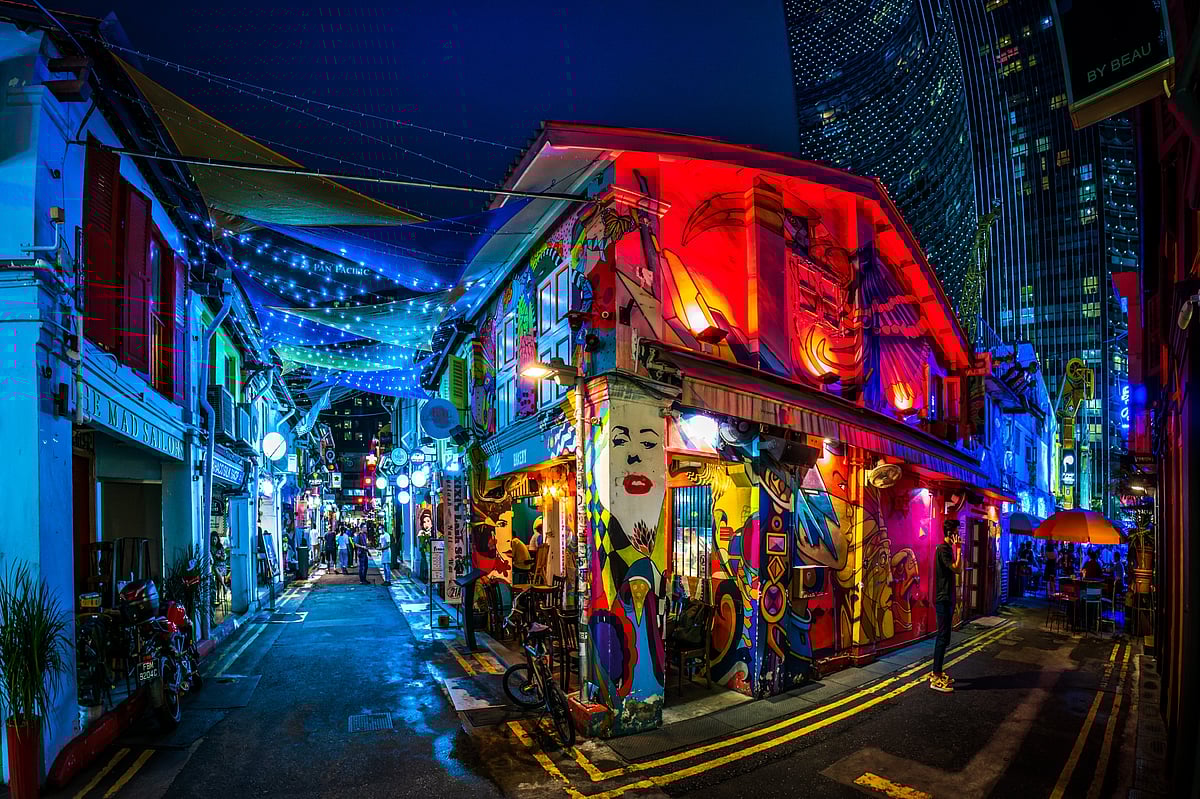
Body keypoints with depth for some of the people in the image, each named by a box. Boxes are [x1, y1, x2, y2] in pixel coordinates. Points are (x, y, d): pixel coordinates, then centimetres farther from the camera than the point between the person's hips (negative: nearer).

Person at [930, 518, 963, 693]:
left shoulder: (946, 548, 14)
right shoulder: (943, 549, -15)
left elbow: (956, 569, 14)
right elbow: (957, 568, -23)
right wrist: (958, 549, -18)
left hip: (946, 599, 10)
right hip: (943, 599, -10)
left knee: (942, 636, 14)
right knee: (944, 637, -9)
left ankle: (937, 673, 21)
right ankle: (936, 679, -6)